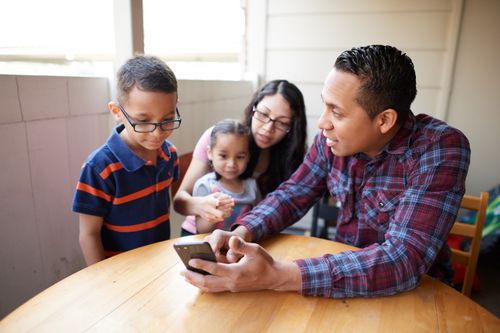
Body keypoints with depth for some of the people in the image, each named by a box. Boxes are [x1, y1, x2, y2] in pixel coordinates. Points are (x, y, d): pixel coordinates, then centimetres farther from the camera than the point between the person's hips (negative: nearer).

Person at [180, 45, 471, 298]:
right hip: (344, 269, 4)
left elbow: (404, 261, -30)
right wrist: (242, 232, -20)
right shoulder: (333, 138, -9)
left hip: (414, 291, -3)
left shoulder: (442, 149, -23)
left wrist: (277, 277, -37)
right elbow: (293, 195, -1)